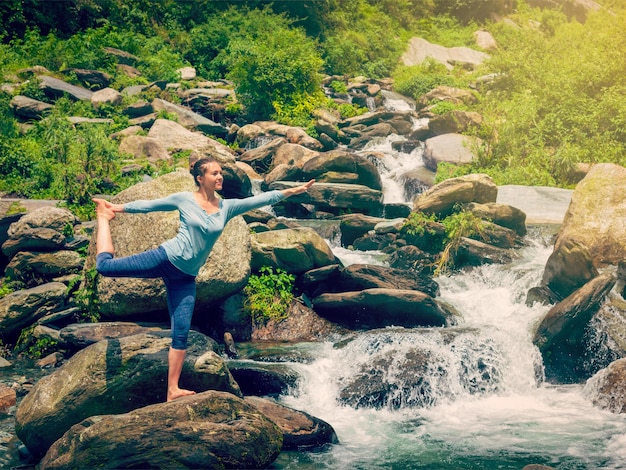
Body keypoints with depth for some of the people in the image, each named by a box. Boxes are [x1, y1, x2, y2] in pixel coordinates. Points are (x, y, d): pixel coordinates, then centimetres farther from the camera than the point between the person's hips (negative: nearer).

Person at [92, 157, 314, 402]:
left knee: (181, 333, -1)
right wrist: (117, 208, 8)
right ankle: (103, 217, 22)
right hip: (164, 258, -3)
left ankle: (173, 390, 3)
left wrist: (293, 190, -6)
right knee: (104, 265, -7)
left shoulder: (227, 207, 5)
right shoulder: (184, 199, -3)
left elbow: (263, 198, 0)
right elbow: (148, 205, 6)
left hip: (185, 277, 3)